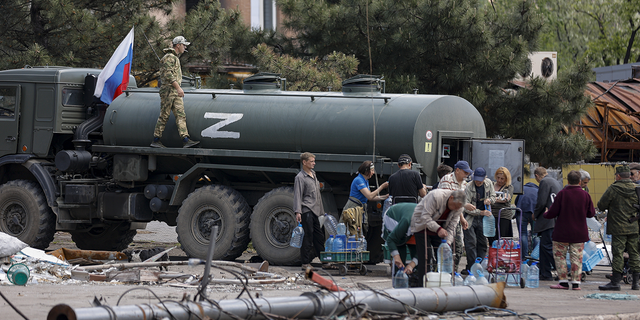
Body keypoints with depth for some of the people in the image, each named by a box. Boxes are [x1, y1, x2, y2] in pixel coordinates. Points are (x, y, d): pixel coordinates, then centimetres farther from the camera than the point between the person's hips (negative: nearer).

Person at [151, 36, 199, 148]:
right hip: (168, 90, -10)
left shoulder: (175, 58, 21)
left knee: (181, 115, -1)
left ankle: (185, 140, -10)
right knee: (164, 116, -5)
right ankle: (156, 140, 0)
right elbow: (168, 74, -21)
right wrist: (178, 87, -24)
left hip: (175, 92, 10)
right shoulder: (169, 57, -11)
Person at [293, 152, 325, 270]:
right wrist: (297, 212, -22)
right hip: (306, 211, -8)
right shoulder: (300, 177, -7)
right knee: (307, 237, -8)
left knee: (319, 237, 11)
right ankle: (305, 263, -5)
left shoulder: (313, 174, 19)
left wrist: (321, 211, 26)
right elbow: (297, 196, -13)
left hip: (315, 211, 8)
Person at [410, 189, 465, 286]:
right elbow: (425, 217, -30)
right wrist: (438, 229, -42)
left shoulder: (458, 207, -10)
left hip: (440, 229, 6)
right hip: (423, 226, -6)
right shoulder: (436, 196, -29)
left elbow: (451, 227, -8)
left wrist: (448, 242, -22)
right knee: (425, 257, -13)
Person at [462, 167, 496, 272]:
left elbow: (493, 196, 15)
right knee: (471, 243, -10)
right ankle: (471, 267, -6)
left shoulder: (488, 183, 0)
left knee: (482, 243, 7)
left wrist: (489, 200, -10)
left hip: (482, 219, 5)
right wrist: (481, 212, -22)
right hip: (470, 217, -5)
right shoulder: (469, 188, -17)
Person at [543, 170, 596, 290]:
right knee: (577, 257, 7)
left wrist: (544, 214, 13)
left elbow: (553, 212, -8)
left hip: (562, 233, -2)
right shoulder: (585, 195, -3)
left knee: (559, 255, 8)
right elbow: (591, 213, 6)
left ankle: (563, 281, 4)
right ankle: (576, 282, 4)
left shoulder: (562, 194, -10)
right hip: (579, 233, 2)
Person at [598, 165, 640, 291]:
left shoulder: (613, 189, -10)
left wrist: (610, 207, 14)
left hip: (618, 228, -4)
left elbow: (601, 206, -5)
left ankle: (615, 282, -5)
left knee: (617, 254, -3)